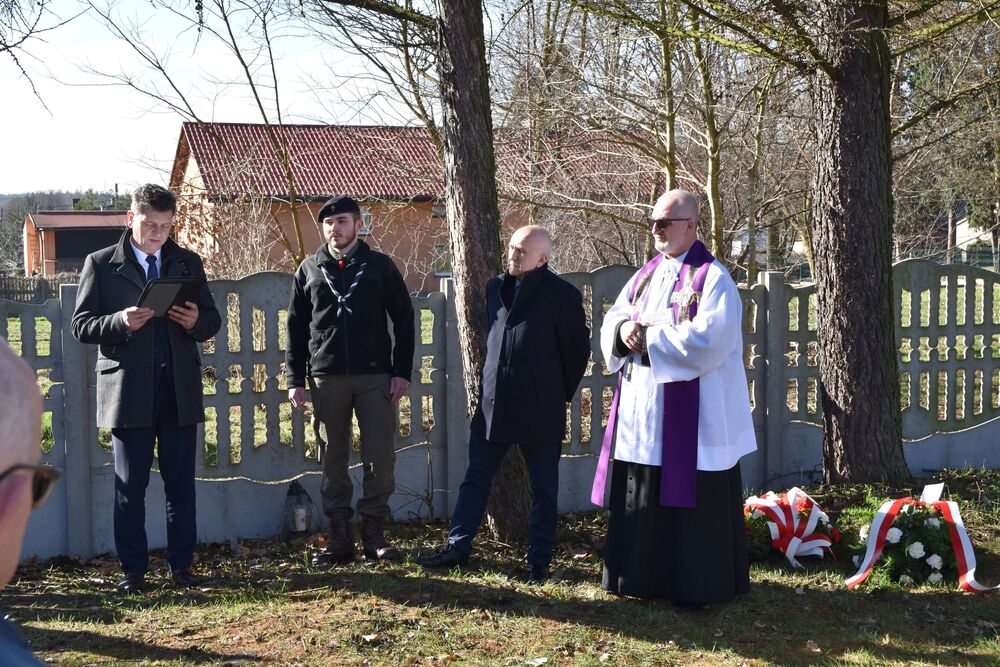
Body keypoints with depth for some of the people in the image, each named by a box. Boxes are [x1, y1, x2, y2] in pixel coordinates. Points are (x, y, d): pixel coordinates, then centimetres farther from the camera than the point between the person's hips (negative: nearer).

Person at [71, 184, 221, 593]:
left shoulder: (188, 263, 13)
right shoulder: (101, 264, 4)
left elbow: (212, 321, 12)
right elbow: (81, 326, 0)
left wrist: (197, 321, -11)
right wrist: (121, 322, -18)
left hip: (180, 390, 2)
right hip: (127, 390, -2)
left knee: (181, 483, 5)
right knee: (130, 486, 3)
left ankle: (181, 565, 14)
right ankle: (133, 569, 12)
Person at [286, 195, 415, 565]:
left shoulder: (380, 266, 5)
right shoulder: (310, 270, 9)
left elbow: (403, 320, 4)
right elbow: (296, 327, 9)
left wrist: (402, 371, -4)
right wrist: (295, 379, 2)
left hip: (376, 376, -1)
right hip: (327, 378, 2)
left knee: (380, 459, -1)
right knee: (333, 461, 5)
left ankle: (374, 533, 11)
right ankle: (340, 537, 13)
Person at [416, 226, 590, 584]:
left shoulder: (563, 295, -8)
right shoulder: (496, 288, 9)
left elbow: (578, 348, -2)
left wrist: (560, 394, 3)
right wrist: (491, 384, 15)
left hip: (540, 410, -5)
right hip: (493, 404, 5)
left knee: (543, 489, 6)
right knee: (475, 479, 10)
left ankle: (539, 561, 15)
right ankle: (458, 546, 19)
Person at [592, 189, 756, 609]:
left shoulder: (712, 278, -9)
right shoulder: (646, 275, 14)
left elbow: (707, 338, -20)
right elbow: (613, 319, 14)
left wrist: (649, 336, -15)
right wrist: (624, 329, -10)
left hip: (691, 410, -7)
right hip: (642, 406, 7)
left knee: (690, 499, 0)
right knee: (641, 498, 11)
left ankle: (695, 586, 10)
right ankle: (645, 576, 23)